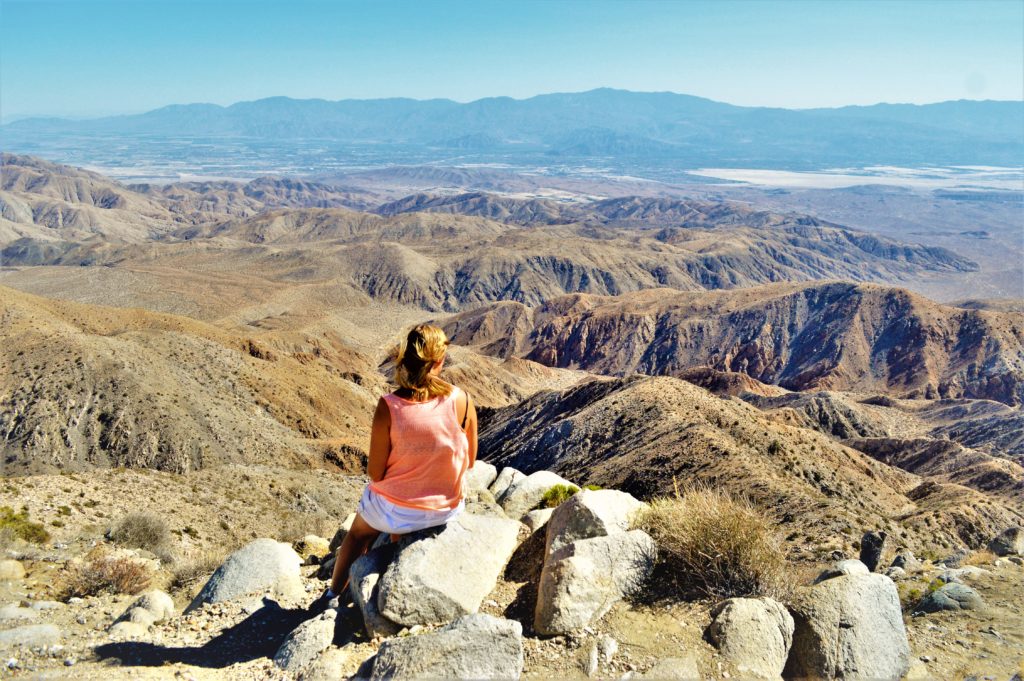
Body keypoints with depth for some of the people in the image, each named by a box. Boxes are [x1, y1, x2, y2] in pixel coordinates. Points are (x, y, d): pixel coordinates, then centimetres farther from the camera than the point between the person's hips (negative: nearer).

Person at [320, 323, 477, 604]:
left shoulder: (389, 406, -23)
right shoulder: (461, 400, -17)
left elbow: (375, 473, -15)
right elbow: (469, 461, -4)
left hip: (396, 511, -2)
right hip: (447, 509, 2)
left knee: (358, 533, 34)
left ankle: (334, 593, 50)